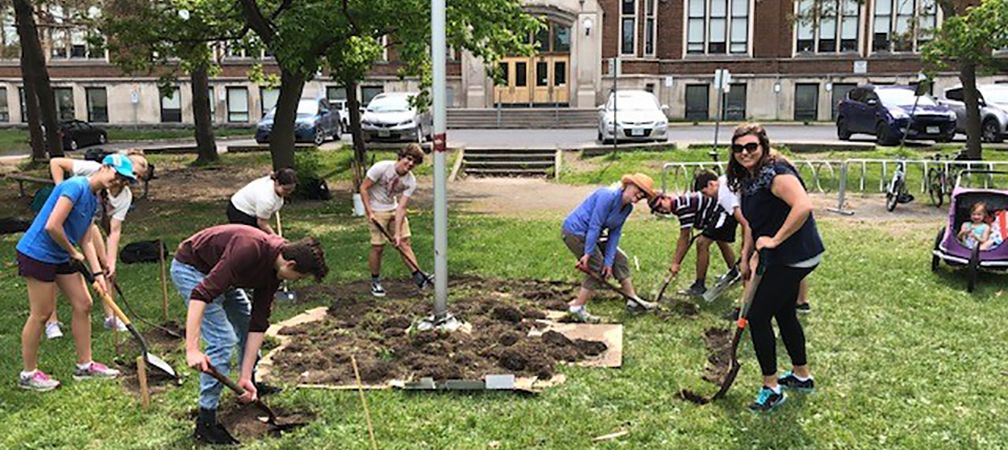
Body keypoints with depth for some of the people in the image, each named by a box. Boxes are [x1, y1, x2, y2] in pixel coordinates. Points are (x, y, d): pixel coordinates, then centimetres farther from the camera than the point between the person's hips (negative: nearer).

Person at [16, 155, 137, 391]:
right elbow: (52, 226, -27)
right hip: (38, 254, -9)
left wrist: (97, 272, 2)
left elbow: (86, 241, 10)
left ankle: (84, 365, 21)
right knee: (41, 314, 0)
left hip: (61, 257, 9)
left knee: (84, 304, 9)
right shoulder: (76, 186, -21)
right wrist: (73, 253, -12)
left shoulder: (93, 199, 9)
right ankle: (28, 374, 15)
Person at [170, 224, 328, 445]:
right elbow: (201, 294, -40)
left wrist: (245, 376, -8)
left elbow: (258, 323, -5)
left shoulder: (273, 270, -8)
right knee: (223, 339, -17)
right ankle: (205, 422, -8)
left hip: (214, 271, 9)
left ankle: (249, 385, 42)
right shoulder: (250, 250, -35)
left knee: (248, 324, 17)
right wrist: (192, 349, -45)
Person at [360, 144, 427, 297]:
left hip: (394, 209, 4)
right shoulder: (381, 168, -24)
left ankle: (418, 276, 7)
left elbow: (401, 207, -15)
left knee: (404, 242, 1)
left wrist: (397, 233, -22)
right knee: (378, 247, -3)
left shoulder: (411, 182, -13)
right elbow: (363, 188, -16)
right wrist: (369, 212, -20)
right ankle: (375, 282, 14)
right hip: (376, 211, -4)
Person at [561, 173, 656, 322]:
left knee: (619, 259, 11)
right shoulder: (609, 196, -26)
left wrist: (608, 261, -6)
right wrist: (588, 254, -24)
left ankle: (633, 300, 20)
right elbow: (594, 226, -26)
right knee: (597, 268, -10)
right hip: (575, 231, -10)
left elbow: (614, 234, 0)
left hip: (590, 234, 10)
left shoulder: (628, 208, 2)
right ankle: (576, 308, -2)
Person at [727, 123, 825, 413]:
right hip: (780, 258, 10)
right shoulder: (748, 178, 10)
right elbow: (754, 223, 18)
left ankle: (771, 388, 7)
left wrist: (775, 240, -29)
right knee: (784, 314, 22)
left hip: (794, 257, -10)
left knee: (758, 316, -6)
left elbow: (803, 206, -35)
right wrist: (746, 258, 13)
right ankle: (802, 375, 40)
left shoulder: (776, 173, -21)